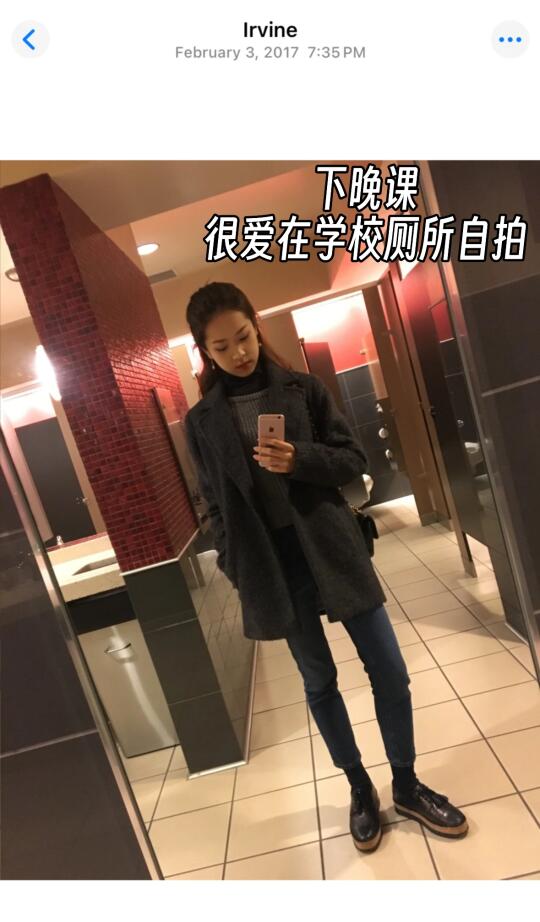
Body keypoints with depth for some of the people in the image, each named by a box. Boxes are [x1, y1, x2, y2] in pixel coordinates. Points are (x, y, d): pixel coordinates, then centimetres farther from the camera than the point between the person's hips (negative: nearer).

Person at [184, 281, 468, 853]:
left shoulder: (303, 388, 1)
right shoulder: (201, 422, 1)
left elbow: (353, 461, 0)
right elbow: (216, 508, 4)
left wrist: (300, 460, -18)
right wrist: (238, 572, -2)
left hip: (332, 548, 1)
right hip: (272, 564, 0)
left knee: (388, 669, 8)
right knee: (319, 682, 15)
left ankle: (406, 785, 35)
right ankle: (360, 790, 39)